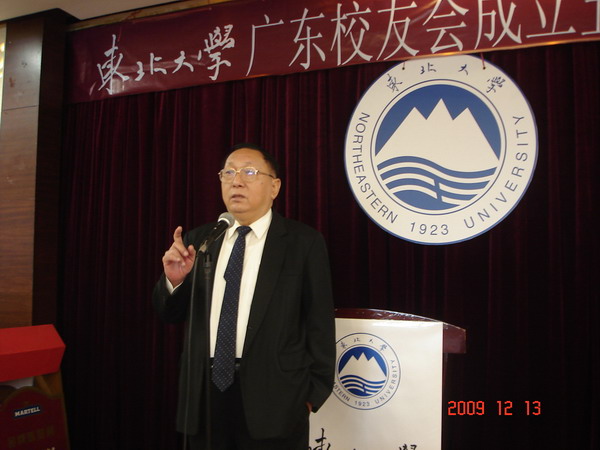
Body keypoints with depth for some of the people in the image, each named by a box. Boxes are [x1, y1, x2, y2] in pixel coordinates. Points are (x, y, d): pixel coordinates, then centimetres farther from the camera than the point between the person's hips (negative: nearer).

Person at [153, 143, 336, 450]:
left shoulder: (304, 242, -5)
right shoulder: (200, 239, 5)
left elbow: (320, 323, -5)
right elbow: (171, 314, 8)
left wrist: (314, 392, -5)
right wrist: (174, 280, -12)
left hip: (272, 396, -3)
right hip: (205, 392, 4)